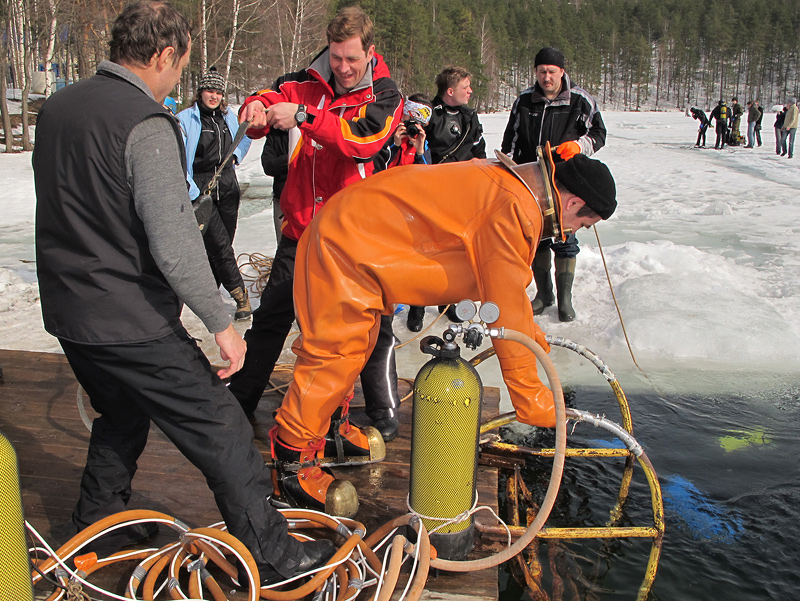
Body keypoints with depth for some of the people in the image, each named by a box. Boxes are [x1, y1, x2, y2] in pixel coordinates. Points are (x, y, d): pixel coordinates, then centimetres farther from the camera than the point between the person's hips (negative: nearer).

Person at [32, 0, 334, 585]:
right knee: (221, 431, 1)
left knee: (122, 414, 29)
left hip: (66, 312, 9)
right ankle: (273, 554, 9)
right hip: (130, 321, -9)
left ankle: (97, 524, 43)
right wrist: (222, 322, -17)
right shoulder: (146, 124, -19)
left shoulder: (56, 107, 8)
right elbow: (174, 244, -25)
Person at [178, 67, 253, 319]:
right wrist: (192, 192, -14)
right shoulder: (185, 119, -5)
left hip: (228, 187, 5)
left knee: (223, 243, 6)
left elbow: (245, 137, 31)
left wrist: (236, 154, 13)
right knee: (220, 244, -11)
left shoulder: (229, 117, 10)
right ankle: (239, 294, -5)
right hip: (201, 188, -5)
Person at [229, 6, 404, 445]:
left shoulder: (385, 96, -4)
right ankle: (238, 403, 25)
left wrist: (303, 115, -33)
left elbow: (361, 139, -23)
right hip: (302, 226, 3)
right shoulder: (308, 84, 6)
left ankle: (386, 411, 22)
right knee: (271, 318, 10)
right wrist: (257, 109, -25)